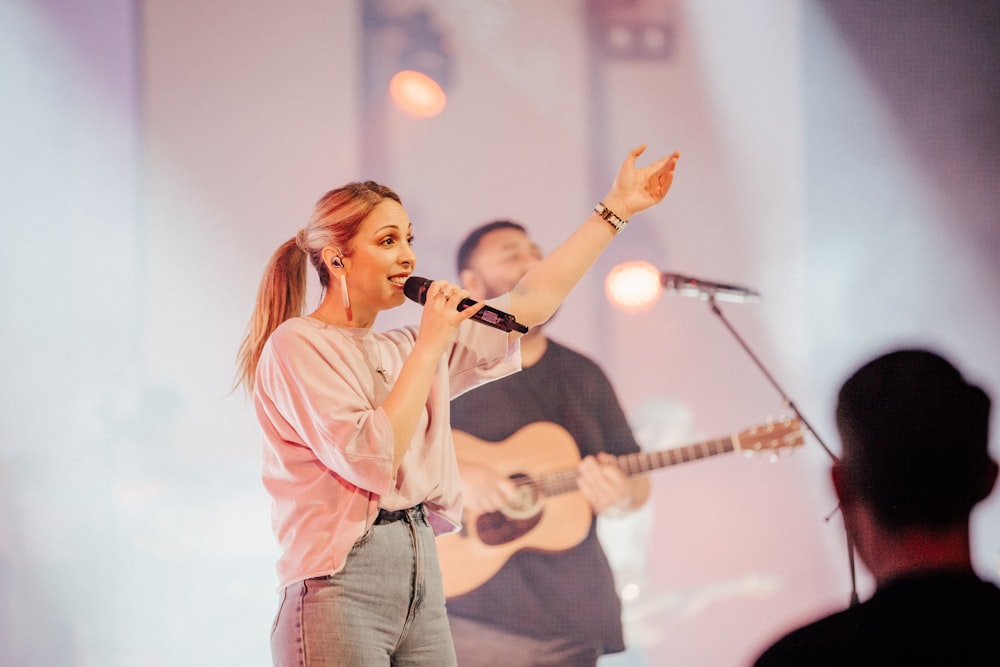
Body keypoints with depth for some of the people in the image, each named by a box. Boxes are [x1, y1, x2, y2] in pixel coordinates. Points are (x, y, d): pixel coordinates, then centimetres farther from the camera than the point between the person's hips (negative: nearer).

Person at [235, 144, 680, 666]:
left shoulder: (402, 350, 16)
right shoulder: (297, 345, -6)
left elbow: (530, 303, 20)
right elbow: (371, 461, -17)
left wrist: (617, 207, 21)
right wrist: (430, 346, -10)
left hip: (421, 584, 7)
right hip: (342, 588, -7)